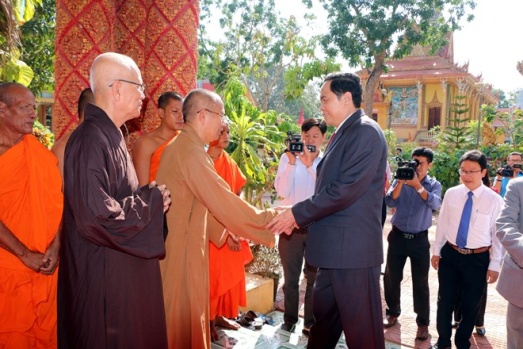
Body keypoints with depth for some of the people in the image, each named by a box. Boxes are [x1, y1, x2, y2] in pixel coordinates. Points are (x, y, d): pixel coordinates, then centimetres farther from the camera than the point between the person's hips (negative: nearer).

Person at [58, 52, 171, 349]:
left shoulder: (110, 136, 9)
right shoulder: (91, 141, -23)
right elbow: (97, 216, -30)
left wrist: (150, 198, 1)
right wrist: (152, 198, -17)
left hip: (124, 269, 10)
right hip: (104, 275, -10)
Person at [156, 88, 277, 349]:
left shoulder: (181, 145, 11)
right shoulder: (190, 150, -20)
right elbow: (223, 202, -21)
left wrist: (222, 231, 16)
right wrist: (270, 219, -11)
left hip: (179, 242, 9)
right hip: (179, 247, -9)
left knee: (185, 313, 19)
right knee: (180, 317, 5)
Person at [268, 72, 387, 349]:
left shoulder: (366, 132, -14)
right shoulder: (342, 134, 16)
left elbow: (345, 189, -22)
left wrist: (298, 213, -16)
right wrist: (299, 216, 10)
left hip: (354, 248, -9)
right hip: (333, 247, 10)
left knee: (360, 327, 4)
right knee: (323, 315, 22)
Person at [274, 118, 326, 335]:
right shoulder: (288, 157, 0)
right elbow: (282, 191, -10)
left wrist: (310, 164, -23)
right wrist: (292, 162, -18)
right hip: (291, 225, 0)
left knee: (314, 278, 11)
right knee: (291, 277, 13)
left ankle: (311, 322, 25)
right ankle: (289, 319, 29)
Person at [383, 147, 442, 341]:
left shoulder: (434, 185, 0)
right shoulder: (400, 181, 0)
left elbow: (435, 204, -20)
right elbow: (390, 202, -13)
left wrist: (417, 185, -30)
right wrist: (400, 182, -24)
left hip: (419, 239, -1)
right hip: (397, 236, 1)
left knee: (420, 282, 5)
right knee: (391, 277, 9)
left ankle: (423, 322, 17)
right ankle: (392, 313, 28)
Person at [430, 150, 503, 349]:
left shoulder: (494, 200, -11)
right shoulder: (451, 194, -4)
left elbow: (497, 235, -6)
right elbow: (442, 224, 4)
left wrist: (494, 265, -5)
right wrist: (436, 251, 7)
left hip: (478, 259, -2)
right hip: (450, 254, 2)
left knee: (471, 305, 15)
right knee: (445, 301, 12)